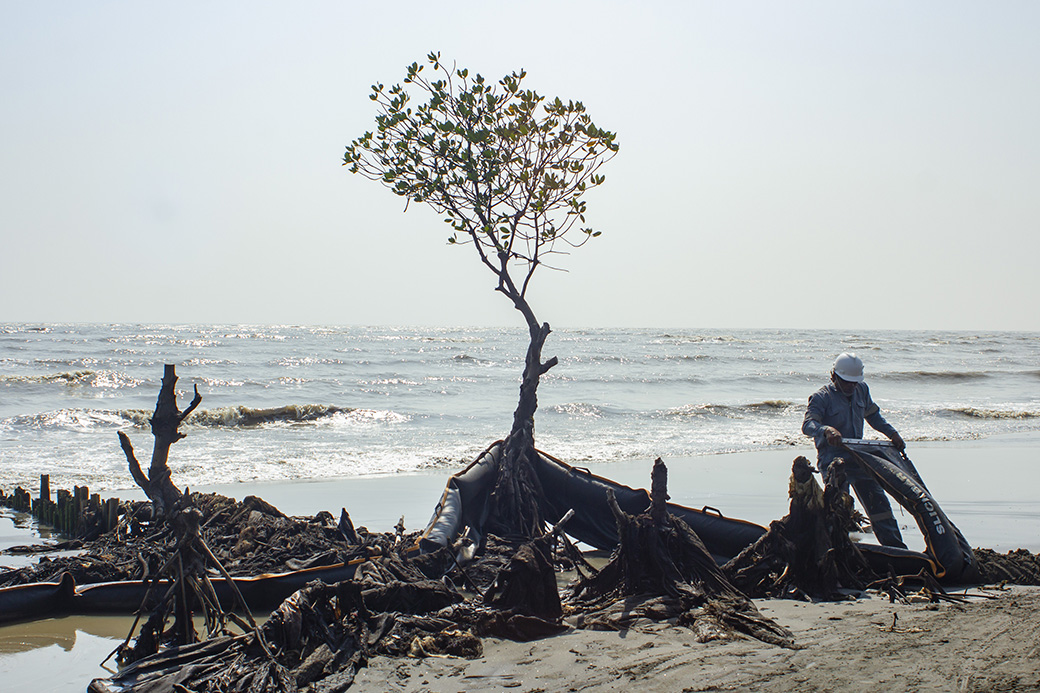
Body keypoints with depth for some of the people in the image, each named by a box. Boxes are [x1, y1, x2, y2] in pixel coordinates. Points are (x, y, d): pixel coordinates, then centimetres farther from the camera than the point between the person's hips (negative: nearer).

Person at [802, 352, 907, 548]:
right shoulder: (821, 397, -11)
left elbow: (873, 415, 26)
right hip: (832, 462, -6)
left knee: (878, 500, 9)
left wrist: (892, 433, 15)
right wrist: (826, 430, -45)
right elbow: (808, 424, -26)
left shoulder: (862, 390, 8)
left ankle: (896, 547, 20)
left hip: (857, 459, 6)